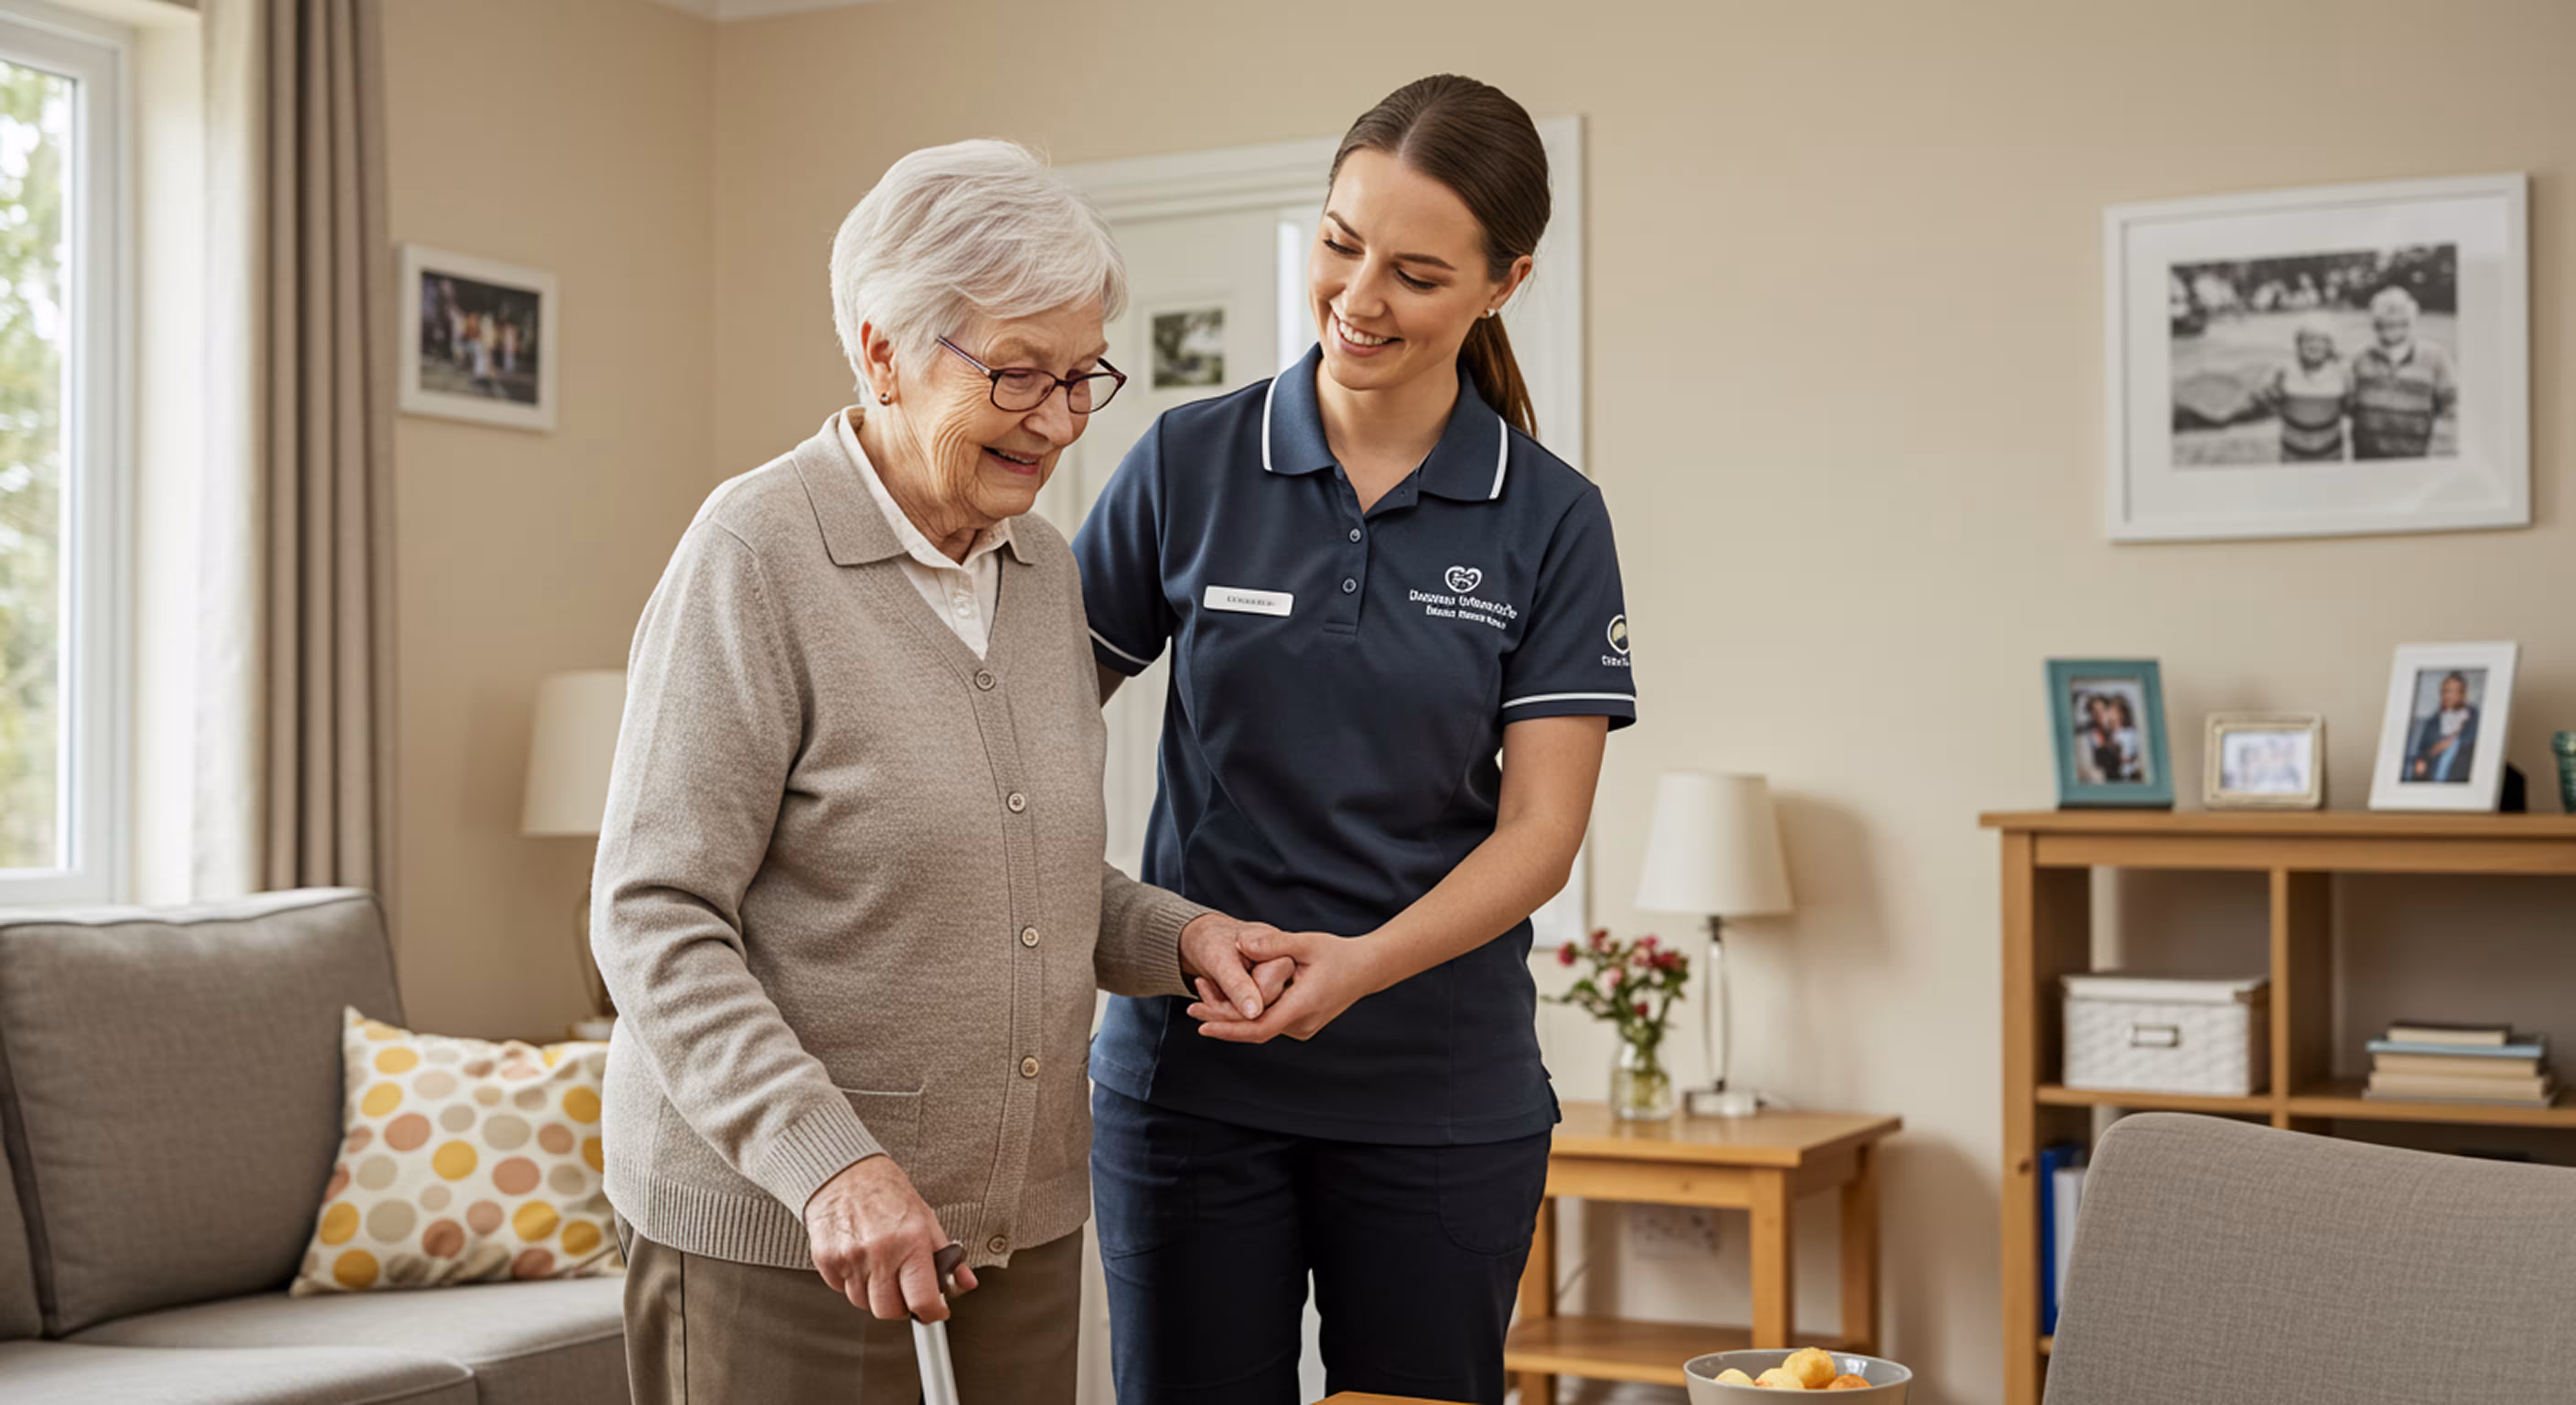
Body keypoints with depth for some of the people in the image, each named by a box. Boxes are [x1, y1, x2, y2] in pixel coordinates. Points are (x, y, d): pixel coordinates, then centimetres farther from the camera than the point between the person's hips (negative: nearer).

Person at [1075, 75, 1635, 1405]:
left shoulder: (1550, 521, -2)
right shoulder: (1190, 464, -1)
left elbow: (1539, 829, -6)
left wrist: (1363, 964, -22)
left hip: (1440, 1092, 0)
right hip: (1190, 1071, 0)